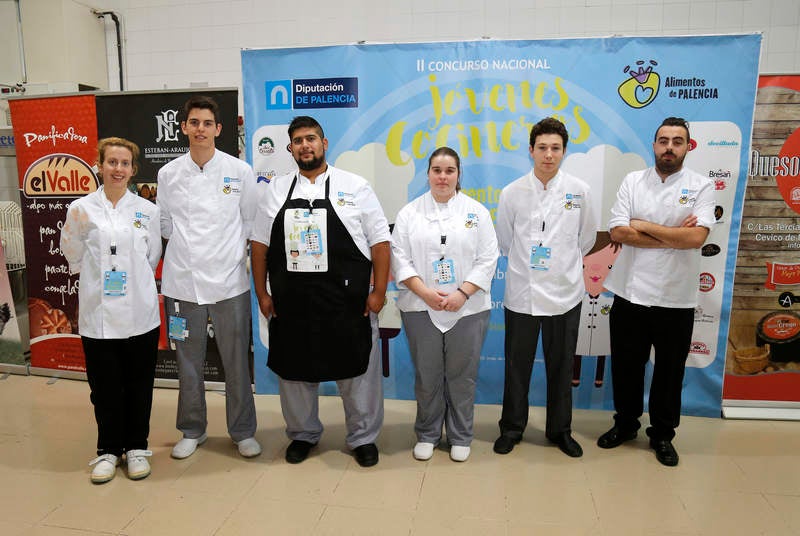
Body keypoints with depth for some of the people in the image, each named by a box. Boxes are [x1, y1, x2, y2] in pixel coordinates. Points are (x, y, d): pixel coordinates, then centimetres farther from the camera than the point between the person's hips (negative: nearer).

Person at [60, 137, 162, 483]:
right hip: (98, 315, 0)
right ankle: (108, 450, 26)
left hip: (140, 314, 0)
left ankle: (136, 447, 26)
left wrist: (131, 279, 4)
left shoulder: (147, 210, 3)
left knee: (139, 386, 10)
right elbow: (74, 260, 7)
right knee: (104, 388, 9)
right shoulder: (81, 209, 2)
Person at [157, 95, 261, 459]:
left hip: (229, 281, -1)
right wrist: (188, 249, 7)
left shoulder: (240, 171, 0)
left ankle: (243, 431, 23)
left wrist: (232, 254, 3)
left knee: (236, 361, 6)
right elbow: (166, 225, 14)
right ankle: (192, 431, 30)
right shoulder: (168, 174, 4)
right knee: (188, 362, 12)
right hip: (183, 282, 2)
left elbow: (250, 222, 6)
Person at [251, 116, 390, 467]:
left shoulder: (355, 187, 1)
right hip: (290, 303, 3)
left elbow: (380, 242, -1)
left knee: (358, 371, 7)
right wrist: (262, 293, 6)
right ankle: (303, 435, 37)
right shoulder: (276, 191, 9)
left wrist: (378, 291, -6)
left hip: (348, 303, -2)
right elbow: (259, 244, 10)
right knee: (293, 370, 14)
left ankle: (363, 438, 29)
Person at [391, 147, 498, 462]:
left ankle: (460, 437, 26)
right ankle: (427, 435, 27)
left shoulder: (477, 212, 5)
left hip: (467, 308, 0)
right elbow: (400, 258, 0)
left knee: (462, 376, 8)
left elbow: (487, 259, -1)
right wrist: (425, 292, -13)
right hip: (421, 308, 0)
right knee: (427, 376, 9)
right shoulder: (409, 212, 6)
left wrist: (462, 294, -12)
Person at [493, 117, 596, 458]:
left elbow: (586, 240, 12)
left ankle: (560, 429, 32)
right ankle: (512, 428, 28)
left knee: (561, 366, 13)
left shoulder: (579, 191, -1)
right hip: (522, 292, 0)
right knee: (517, 366, 10)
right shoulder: (512, 193, -3)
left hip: (565, 292, 1)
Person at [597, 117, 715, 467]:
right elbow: (618, 232, -10)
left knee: (669, 372, 13)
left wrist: (643, 226, -12)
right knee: (626, 366, 15)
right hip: (630, 294, 2)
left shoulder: (701, 186, -3)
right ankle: (625, 424, 36)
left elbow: (696, 237, -18)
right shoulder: (632, 181, 2)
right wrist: (673, 237, -13)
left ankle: (662, 435, 33)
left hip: (676, 299, -1)